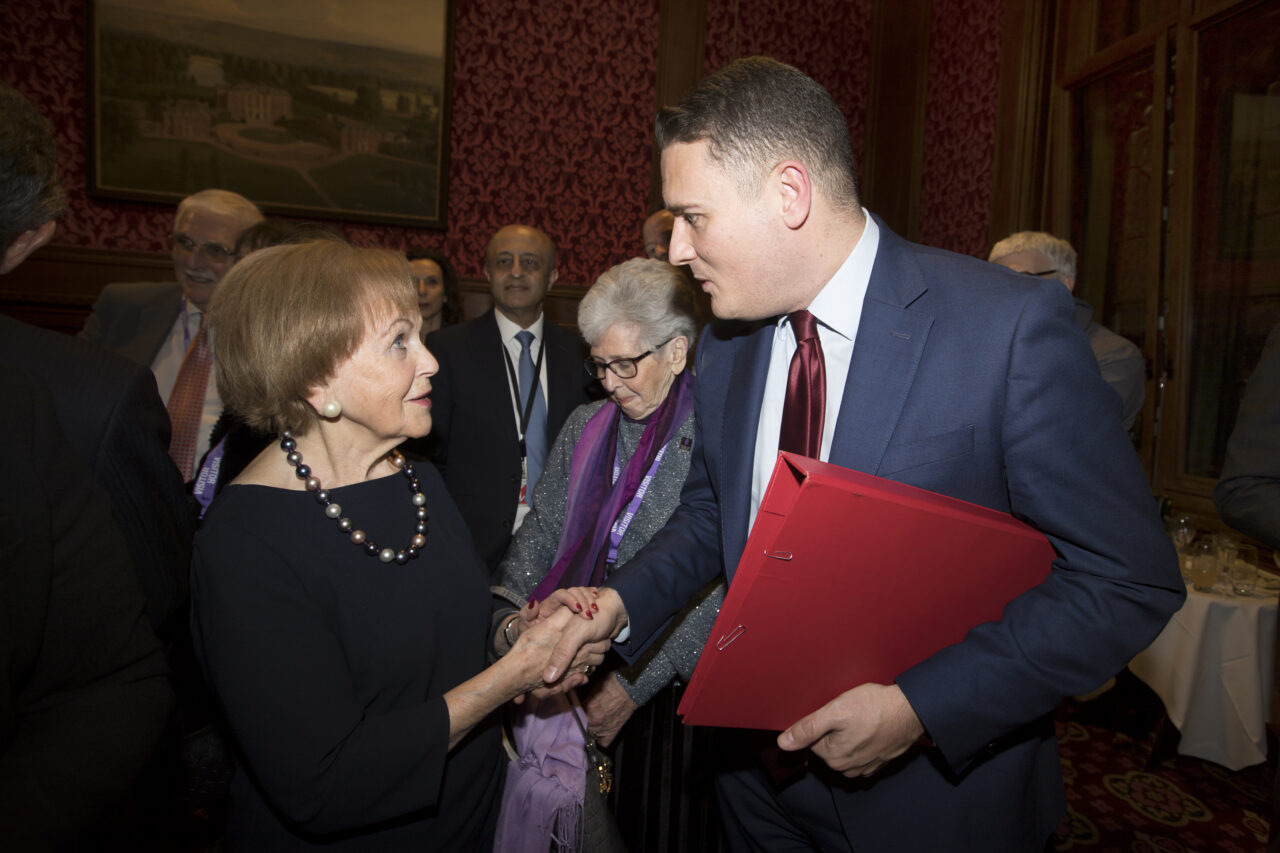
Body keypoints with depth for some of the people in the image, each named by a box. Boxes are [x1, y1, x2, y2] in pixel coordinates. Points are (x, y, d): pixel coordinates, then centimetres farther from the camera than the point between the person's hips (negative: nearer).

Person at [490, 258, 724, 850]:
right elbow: (540, 531, 10)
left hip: (662, 692, -4)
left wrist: (637, 685, -16)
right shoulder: (584, 427, 8)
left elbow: (723, 585, -15)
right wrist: (510, 614, -7)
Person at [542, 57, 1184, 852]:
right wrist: (623, 602, -6)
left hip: (939, 789, -4)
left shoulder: (1012, 326, -20)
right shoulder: (726, 343, -2)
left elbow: (1130, 580, -17)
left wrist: (921, 707, -24)